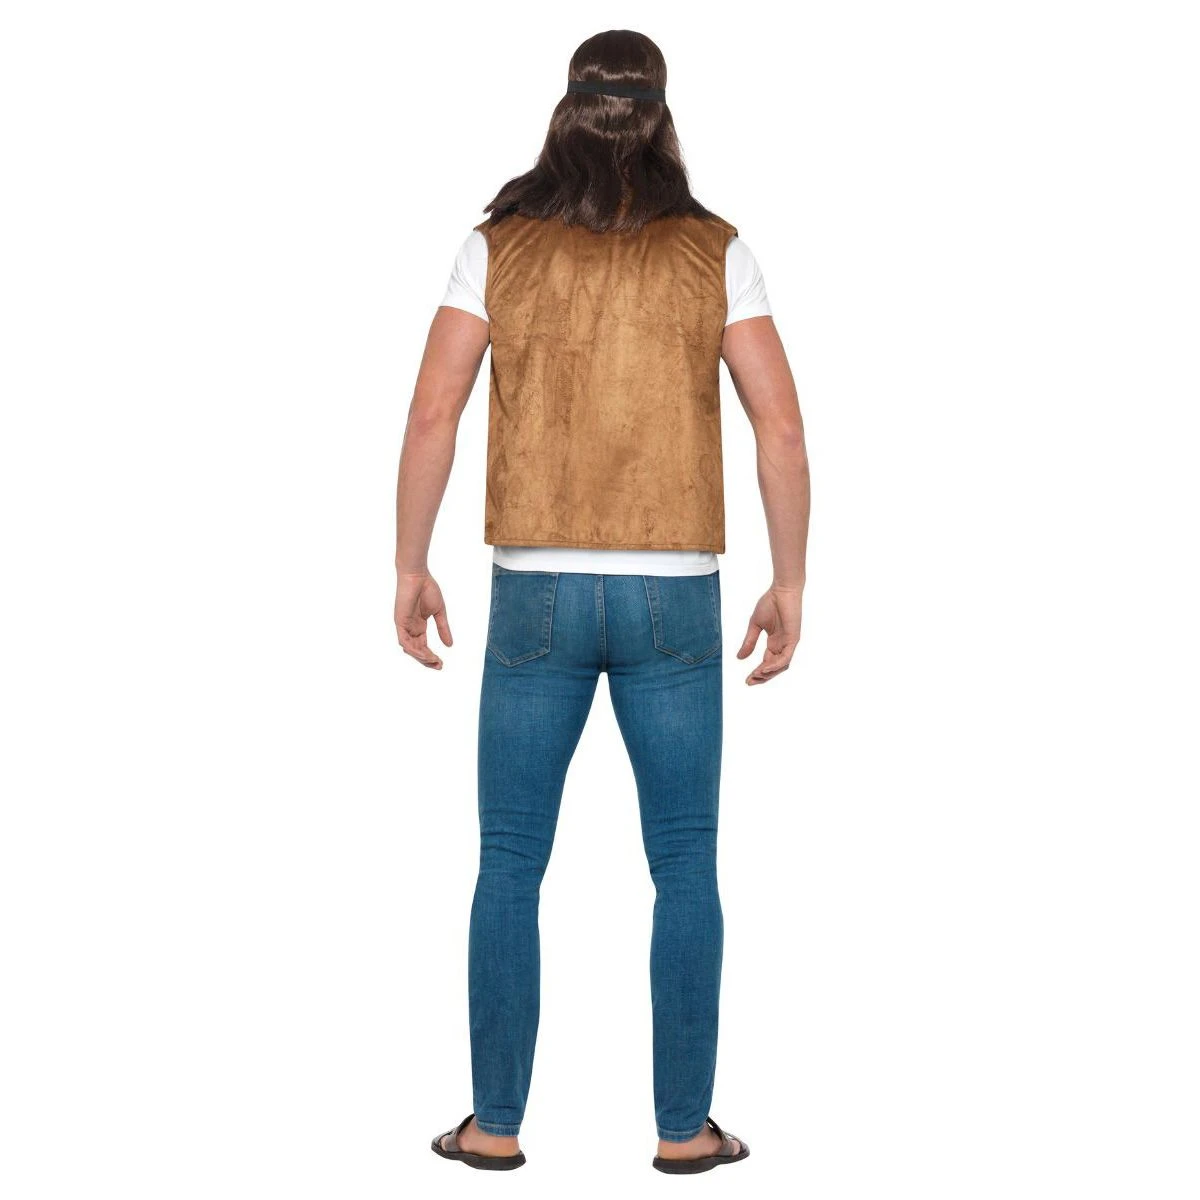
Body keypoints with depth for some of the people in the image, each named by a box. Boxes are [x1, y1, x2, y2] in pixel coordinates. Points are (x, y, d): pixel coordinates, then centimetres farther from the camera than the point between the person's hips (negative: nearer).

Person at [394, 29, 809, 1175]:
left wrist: (410, 567, 4)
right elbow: (781, 428, -5)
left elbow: (431, 415, -5)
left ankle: (495, 1123, 15)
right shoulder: (713, 250, 0)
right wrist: (788, 583, 4)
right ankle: (685, 1127, 14)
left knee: (510, 865, 9)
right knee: (684, 868, 9)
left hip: (535, 594, 0)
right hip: (675, 600, 0)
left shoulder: (499, 245, 1)